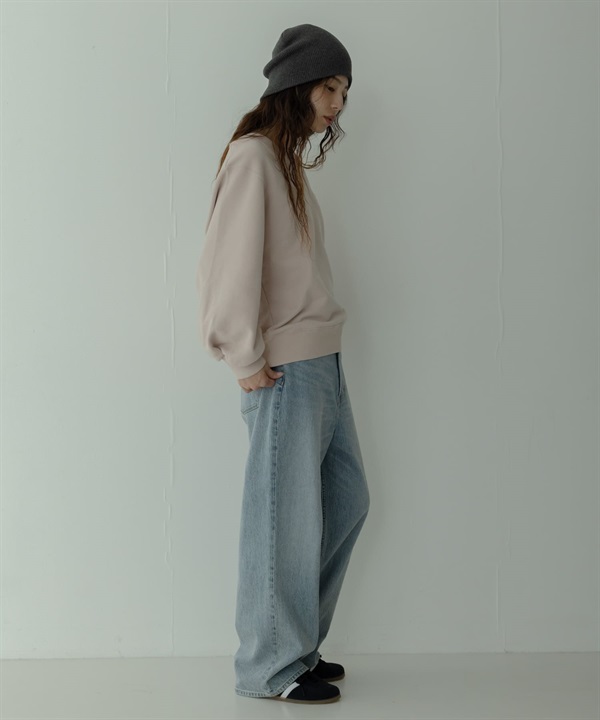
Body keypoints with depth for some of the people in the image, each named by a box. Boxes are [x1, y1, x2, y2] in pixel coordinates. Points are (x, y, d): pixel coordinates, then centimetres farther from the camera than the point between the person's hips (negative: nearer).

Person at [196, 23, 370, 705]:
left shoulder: (291, 161, 16)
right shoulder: (253, 155, -11)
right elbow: (229, 263, -18)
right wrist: (247, 360, -15)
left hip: (322, 364, 10)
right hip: (285, 370, -9)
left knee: (346, 501, 15)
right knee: (287, 519, -1)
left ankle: (297, 642, 28)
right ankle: (273, 667, 14)